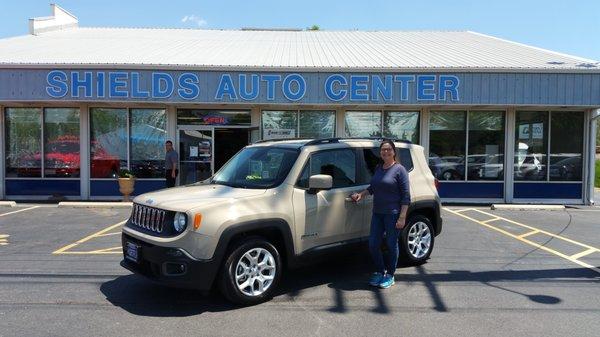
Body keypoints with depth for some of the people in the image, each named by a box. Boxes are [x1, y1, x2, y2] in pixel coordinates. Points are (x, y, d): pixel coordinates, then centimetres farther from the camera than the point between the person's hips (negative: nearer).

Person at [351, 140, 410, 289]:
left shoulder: (399, 170, -7)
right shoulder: (378, 168, 12)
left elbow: (406, 196, -10)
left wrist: (402, 217, -16)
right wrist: (361, 194, 10)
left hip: (393, 214, -6)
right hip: (377, 213, 6)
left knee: (391, 245, 4)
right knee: (373, 244, 6)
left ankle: (390, 276, 20)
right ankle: (379, 272, 26)